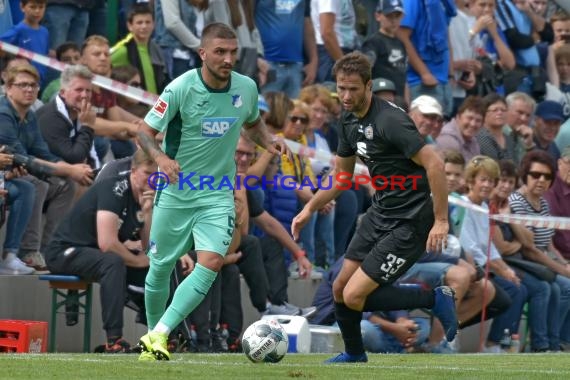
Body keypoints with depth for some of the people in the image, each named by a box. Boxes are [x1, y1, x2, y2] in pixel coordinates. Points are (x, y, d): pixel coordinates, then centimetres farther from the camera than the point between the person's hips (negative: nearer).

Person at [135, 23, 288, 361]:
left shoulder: (247, 88, -3)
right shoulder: (181, 88, -15)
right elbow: (145, 131, -10)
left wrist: (269, 141, -3)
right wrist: (160, 157, -30)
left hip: (218, 196, 2)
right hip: (175, 193, -2)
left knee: (211, 261, -20)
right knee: (160, 268, 8)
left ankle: (159, 337, -21)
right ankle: (152, 331, 33)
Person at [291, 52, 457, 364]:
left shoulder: (389, 120, -23)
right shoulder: (349, 120, 6)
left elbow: (434, 164, -26)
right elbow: (341, 174, 20)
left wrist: (441, 221, -27)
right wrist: (309, 209, 13)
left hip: (408, 223, -9)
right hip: (380, 213, 9)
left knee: (354, 297, -13)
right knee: (340, 289, 12)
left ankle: (436, 300, 2)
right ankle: (354, 355, 36)